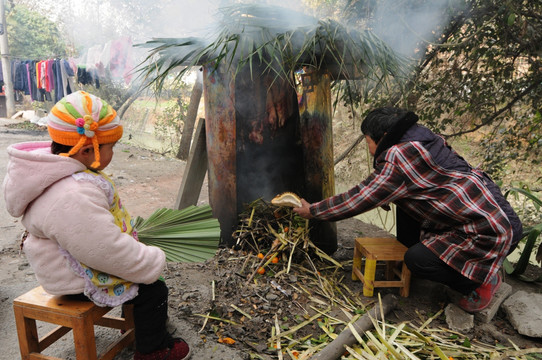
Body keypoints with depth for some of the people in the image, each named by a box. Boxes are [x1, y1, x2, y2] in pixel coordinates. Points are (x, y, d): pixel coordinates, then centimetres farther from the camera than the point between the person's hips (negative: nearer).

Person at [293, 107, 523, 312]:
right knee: (405, 200, 10)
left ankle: (483, 280, 7)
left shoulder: (398, 159, -23)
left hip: (493, 229, -9)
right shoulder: (419, 141, 6)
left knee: (417, 261, -16)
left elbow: (358, 200, -17)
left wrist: (312, 211, -6)